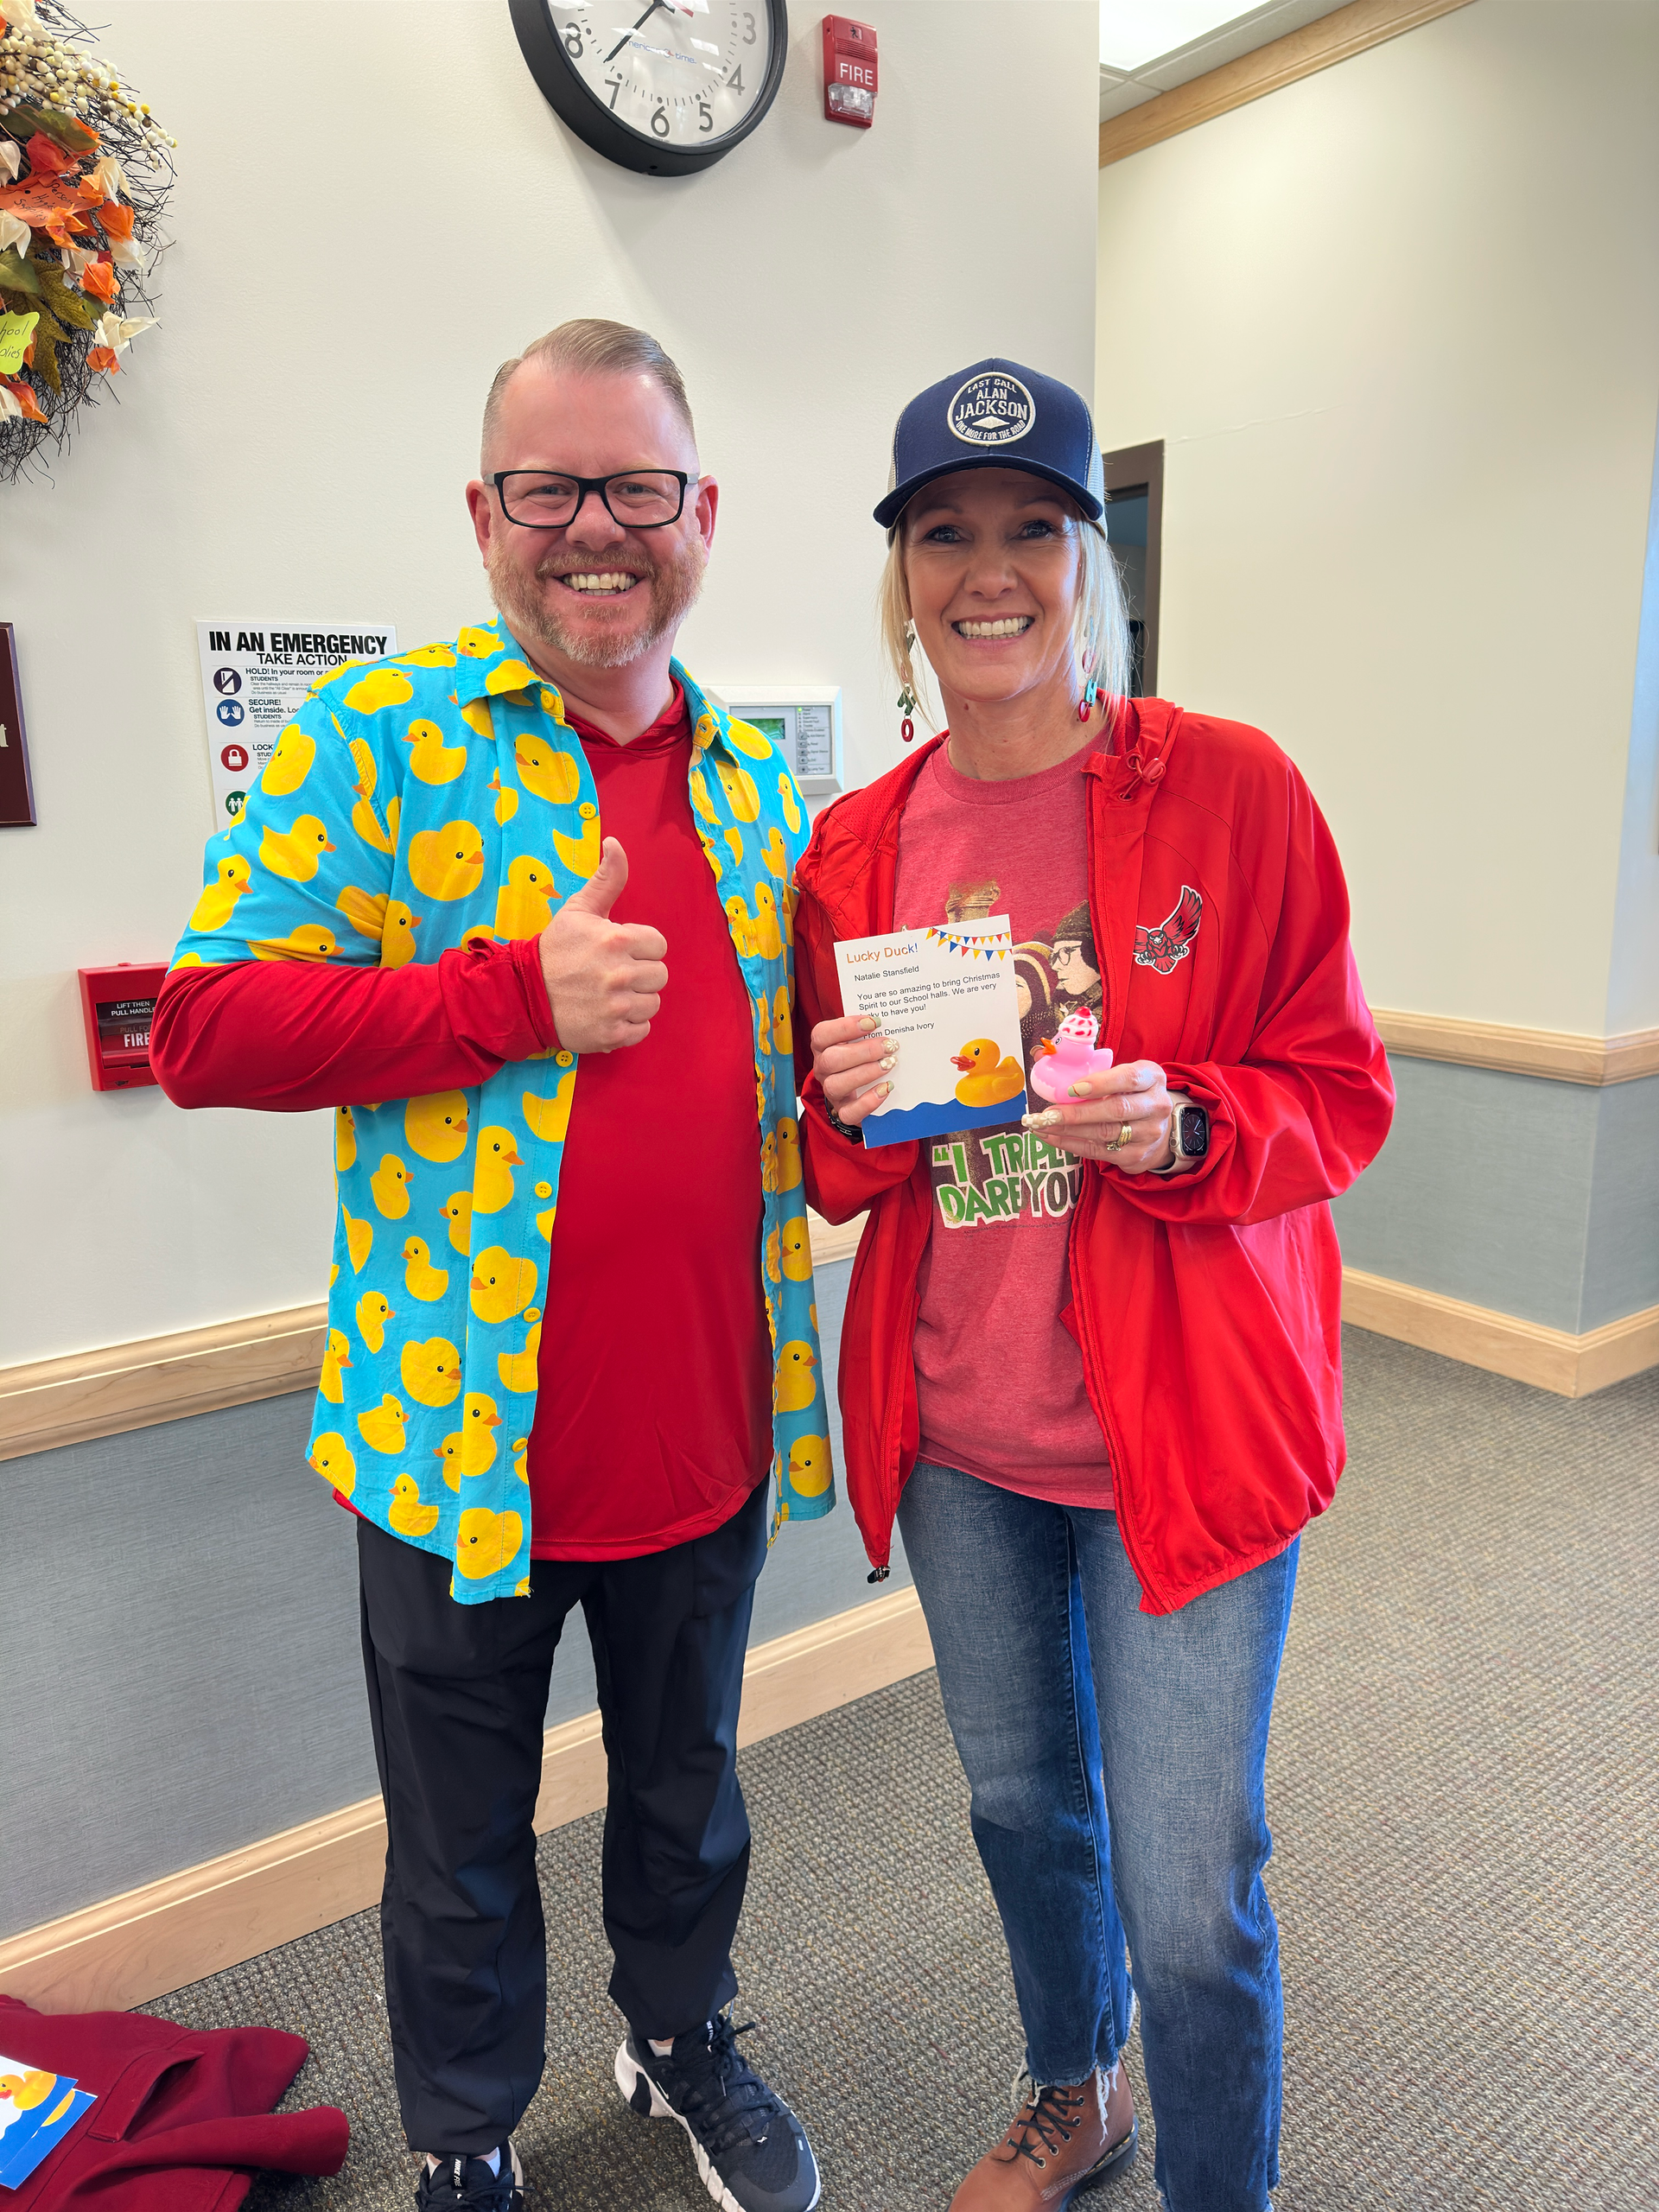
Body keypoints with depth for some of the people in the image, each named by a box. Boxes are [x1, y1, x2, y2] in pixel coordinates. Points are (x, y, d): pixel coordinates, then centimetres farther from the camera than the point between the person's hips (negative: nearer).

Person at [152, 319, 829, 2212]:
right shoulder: (379, 738, -8)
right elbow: (202, 1026, -14)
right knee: (462, 1846, 19)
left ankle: (681, 2041, 55)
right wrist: (510, 994, -23)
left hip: (709, 1419, 4)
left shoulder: (754, 778, 7)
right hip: (466, 1432, -3)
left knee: (687, 1787, 26)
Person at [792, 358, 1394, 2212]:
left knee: (1192, 1899, 6)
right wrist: (855, 1114, -14)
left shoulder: (1230, 790, -10)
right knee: (1019, 1801, 24)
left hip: (1184, 1427, -4)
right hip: (953, 1435, 5)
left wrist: (1181, 1127, -25)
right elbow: (839, 1173, 8)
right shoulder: (854, 848, 1)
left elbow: (1340, 1099, -6)